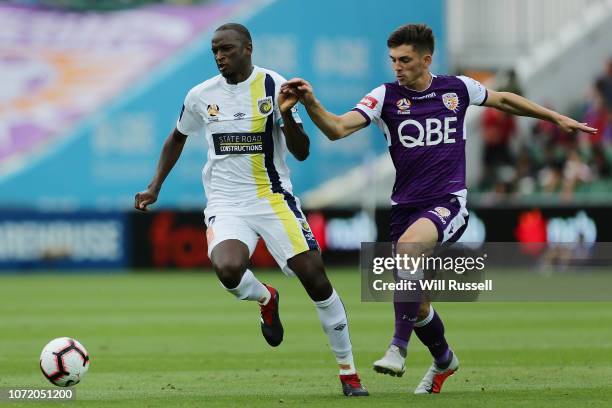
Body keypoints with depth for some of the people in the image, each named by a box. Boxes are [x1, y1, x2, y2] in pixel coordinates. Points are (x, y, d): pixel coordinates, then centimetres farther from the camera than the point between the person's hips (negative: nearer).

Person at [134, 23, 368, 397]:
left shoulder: (274, 86, -7)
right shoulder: (201, 96, 1)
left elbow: (302, 152, -8)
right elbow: (178, 137, 21)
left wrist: (286, 115, -25)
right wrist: (155, 188, 15)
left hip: (273, 198, -1)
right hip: (225, 203, 1)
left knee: (316, 279, -9)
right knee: (228, 269, -30)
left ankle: (349, 372, 7)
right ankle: (266, 299, 8)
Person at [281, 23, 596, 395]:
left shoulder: (458, 88, 3)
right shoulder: (385, 97, -2)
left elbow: (502, 100, 23)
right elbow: (337, 128, -14)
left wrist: (557, 118, 29)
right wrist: (310, 103, -33)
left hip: (448, 201, -3)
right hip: (406, 206, 3)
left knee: (409, 244, -35)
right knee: (417, 306, 7)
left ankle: (398, 348, -31)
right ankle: (444, 360, 40)